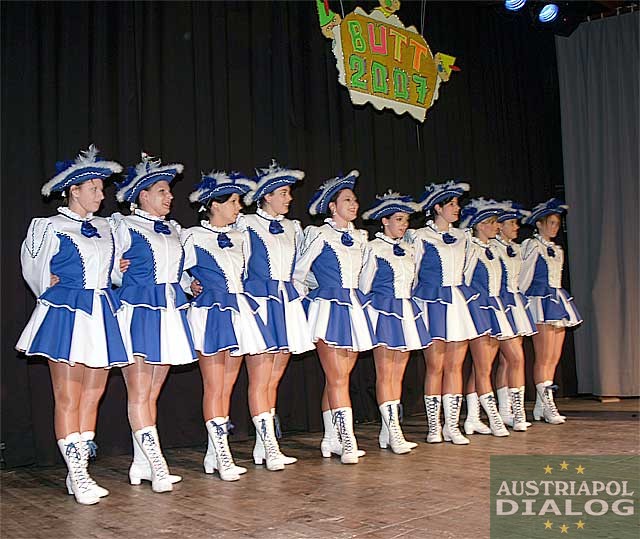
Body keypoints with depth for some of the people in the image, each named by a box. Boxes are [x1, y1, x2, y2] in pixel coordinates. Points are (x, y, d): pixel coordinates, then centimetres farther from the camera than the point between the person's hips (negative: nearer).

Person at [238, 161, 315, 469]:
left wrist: (296, 296, 18)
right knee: (260, 379, -6)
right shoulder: (246, 225, -1)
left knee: (274, 378, 7)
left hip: (288, 305, 6)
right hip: (259, 304, -6)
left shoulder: (292, 228, 17)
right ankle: (270, 449, -5)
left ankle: (263, 447, 13)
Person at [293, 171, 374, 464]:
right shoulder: (318, 234, -4)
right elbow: (298, 274, 0)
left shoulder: (360, 237, 14)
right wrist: (323, 290, 8)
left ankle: (331, 440, 13)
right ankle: (348, 442, -8)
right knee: (338, 378, -9)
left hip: (354, 310, 6)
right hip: (329, 309, -6)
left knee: (337, 378, 7)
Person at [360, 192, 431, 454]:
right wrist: (367, 313, -1)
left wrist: (411, 310, 15)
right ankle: (394, 433, -5)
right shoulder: (373, 248, -5)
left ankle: (387, 433, 11)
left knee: (398, 374, 6)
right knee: (384, 374, -6)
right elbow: (363, 286, -2)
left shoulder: (408, 249, 14)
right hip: (383, 312, -7)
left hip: (407, 312, 7)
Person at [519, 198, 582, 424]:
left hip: (558, 302, 8)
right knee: (544, 358, -8)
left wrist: (561, 303, 14)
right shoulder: (531, 246, -3)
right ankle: (548, 406, -5)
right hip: (540, 302, -8)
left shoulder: (557, 250, 20)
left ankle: (541, 407, 10)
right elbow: (523, 279, -6)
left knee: (554, 358, 5)